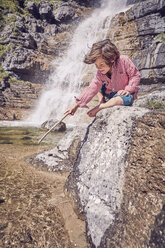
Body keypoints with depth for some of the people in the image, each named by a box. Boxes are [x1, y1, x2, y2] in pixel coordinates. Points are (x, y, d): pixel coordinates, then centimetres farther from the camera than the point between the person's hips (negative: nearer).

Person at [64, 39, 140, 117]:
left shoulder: (123, 61, -25)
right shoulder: (100, 73, -12)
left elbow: (135, 75, -14)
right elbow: (92, 89, -15)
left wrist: (128, 90, -25)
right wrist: (76, 105, -20)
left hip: (123, 93, -5)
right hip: (110, 93, 5)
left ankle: (99, 107, -22)